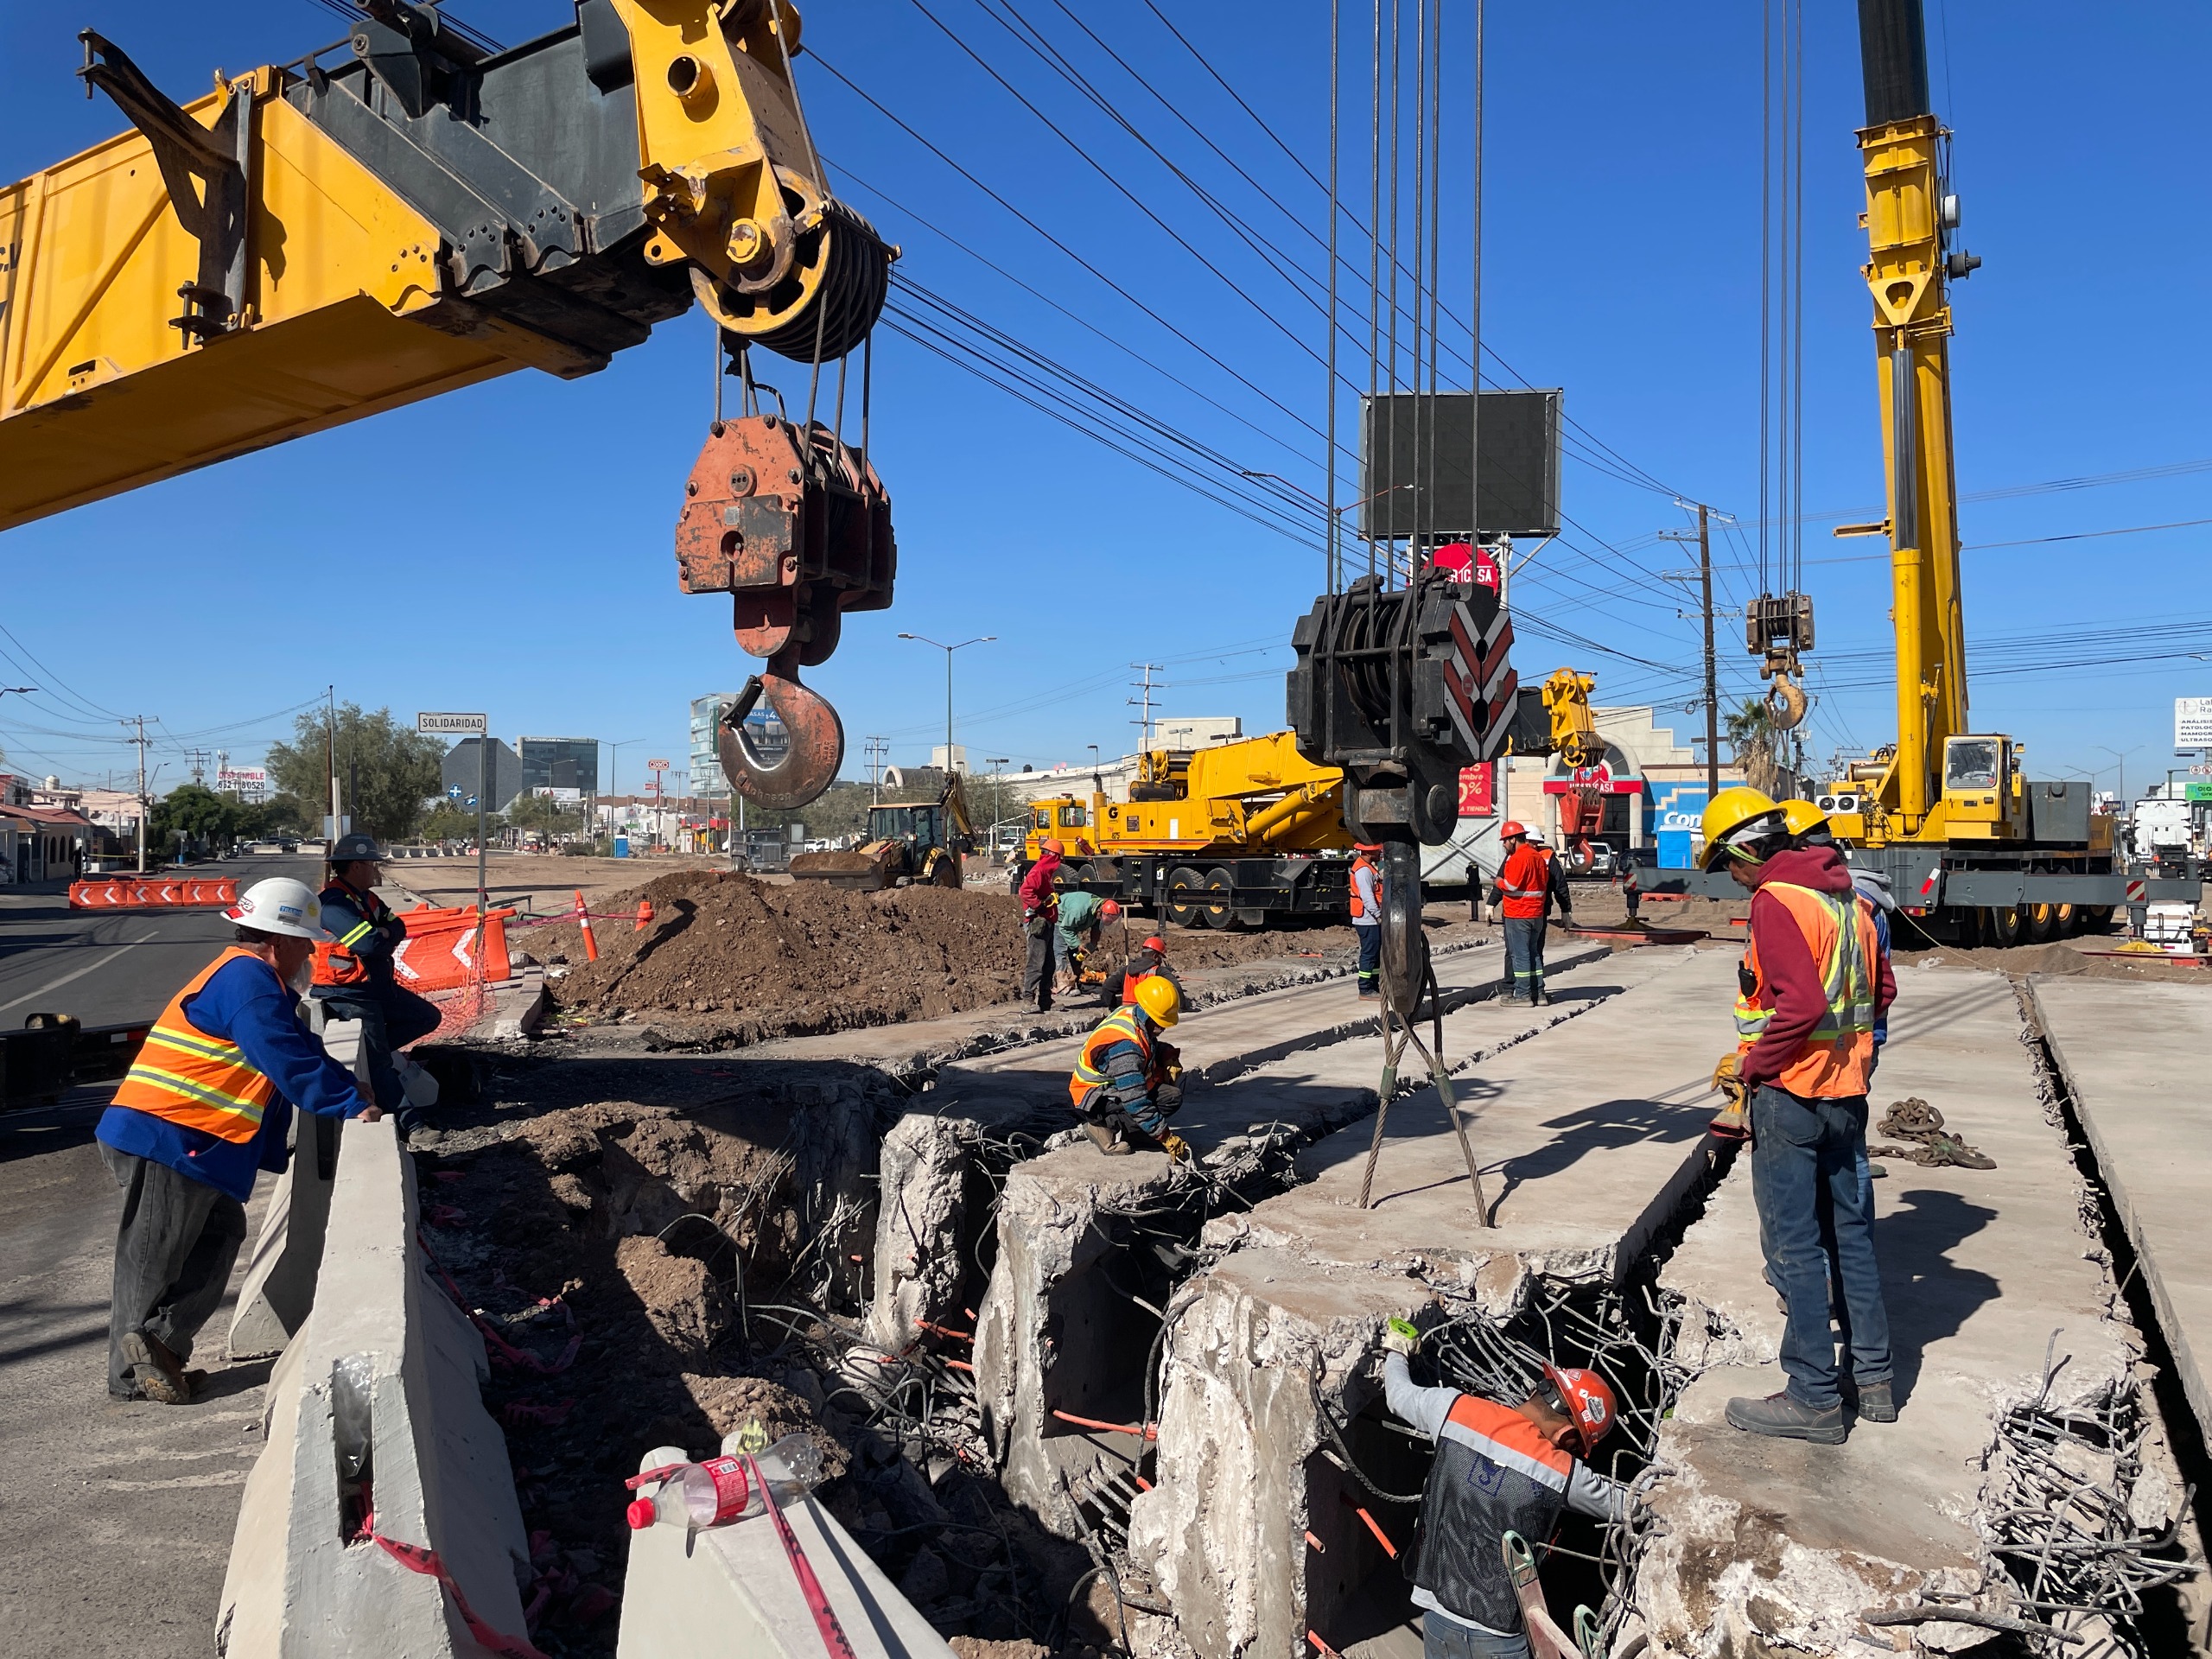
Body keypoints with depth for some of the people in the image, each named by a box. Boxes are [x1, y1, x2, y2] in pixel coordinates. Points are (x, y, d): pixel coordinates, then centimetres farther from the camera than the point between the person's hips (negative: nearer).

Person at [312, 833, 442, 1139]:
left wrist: (380, 936, -18)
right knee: (379, 1060, -10)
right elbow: (370, 943, -30)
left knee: (427, 1016, 12)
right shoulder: (333, 903, -21)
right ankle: (410, 1123, -9)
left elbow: (398, 929, 3)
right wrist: (385, 934, -8)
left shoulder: (365, 897, 11)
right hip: (347, 995, -10)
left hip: (377, 985, 10)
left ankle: (368, 1046, 10)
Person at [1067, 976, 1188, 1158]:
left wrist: (1169, 1055, -6)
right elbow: (1135, 1101, -33)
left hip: (1118, 1085, 9)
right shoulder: (1123, 1045, -33)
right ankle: (1104, 1129, -7)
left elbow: (1152, 1047, 17)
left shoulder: (1135, 1015, -7)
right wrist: (1166, 1138, -29)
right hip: (1093, 1099, -9)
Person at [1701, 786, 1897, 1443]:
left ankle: (1814, 1399, 8)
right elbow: (1881, 991, 15)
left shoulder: (1776, 900, -16)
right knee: (1851, 1234, 18)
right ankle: (1875, 1379, 28)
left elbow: (1801, 1002, -25)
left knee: (1794, 1246, 0)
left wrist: (1748, 1068, -15)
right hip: (1848, 1091, 9)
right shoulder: (1847, 896, 10)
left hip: (1790, 1093, -9)